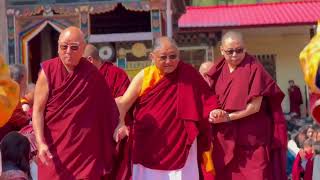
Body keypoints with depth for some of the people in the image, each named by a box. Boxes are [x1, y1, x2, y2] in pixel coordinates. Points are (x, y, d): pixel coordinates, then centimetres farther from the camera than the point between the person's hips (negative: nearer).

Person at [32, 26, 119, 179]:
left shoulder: (93, 74, -3)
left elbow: (106, 110, 5)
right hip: (53, 147, 0)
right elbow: (38, 110, -6)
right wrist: (40, 143, -16)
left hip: (85, 149, 0)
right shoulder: (48, 70, -6)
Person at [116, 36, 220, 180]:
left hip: (180, 144, 0)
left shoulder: (188, 75, -4)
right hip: (148, 145, 0)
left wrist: (214, 112, -15)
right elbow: (123, 103, -6)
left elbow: (204, 99, 3)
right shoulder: (144, 76, -4)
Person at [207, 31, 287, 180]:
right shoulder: (218, 70, 6)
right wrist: (213, 113, -7)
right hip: (224, 138, 5)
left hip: (252, 139, -5)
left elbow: (255, 106, -13)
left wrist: (227, 117, -16)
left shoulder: (254, 69, -9)